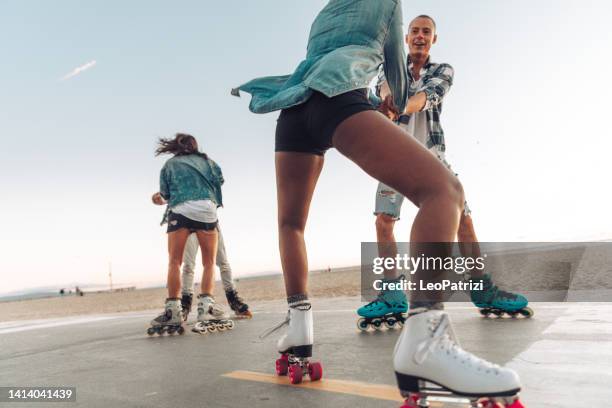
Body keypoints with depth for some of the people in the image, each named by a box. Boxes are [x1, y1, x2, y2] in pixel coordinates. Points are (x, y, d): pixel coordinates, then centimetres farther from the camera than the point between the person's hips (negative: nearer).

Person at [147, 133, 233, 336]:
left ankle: (172, 310, -5)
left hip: (180, 210, -1)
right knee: (209, 263, 6)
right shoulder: (205, 160, 23)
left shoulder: (170, 164, 19)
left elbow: (165, 193, 15)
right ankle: (206, 305, -10)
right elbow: (219, 179, 18)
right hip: (206, 210, 1)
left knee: (174, 262, 3)